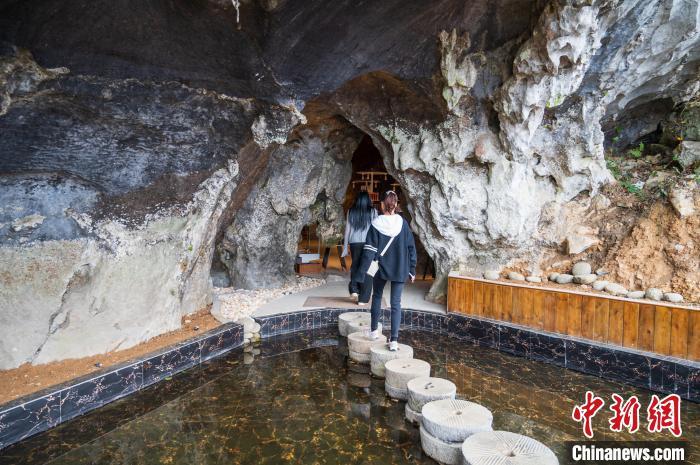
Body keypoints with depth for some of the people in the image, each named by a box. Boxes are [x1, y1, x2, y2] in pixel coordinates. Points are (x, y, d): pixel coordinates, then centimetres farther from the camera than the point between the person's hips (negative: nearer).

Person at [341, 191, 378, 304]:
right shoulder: (373, 211, 1)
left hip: (354, 243, 2)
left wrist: (345, 247, 12)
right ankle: (363, 299, 7)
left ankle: (354, 289, 5)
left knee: (355, 266, 21)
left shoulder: (351, 212, 6)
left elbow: (347, 230, 6)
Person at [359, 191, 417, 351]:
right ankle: (394, 340, 0)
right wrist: (412, 270, 9)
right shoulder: (402, 223, -3)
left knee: (377, 297, 21)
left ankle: (374, 330, 31)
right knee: (396, 303, 5)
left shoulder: (376, 224, -9)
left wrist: (364, 269, -4)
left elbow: (369, 249, -9)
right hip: (399, 269, 1)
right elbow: (411, 247, 1)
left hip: (381, 268, -1)